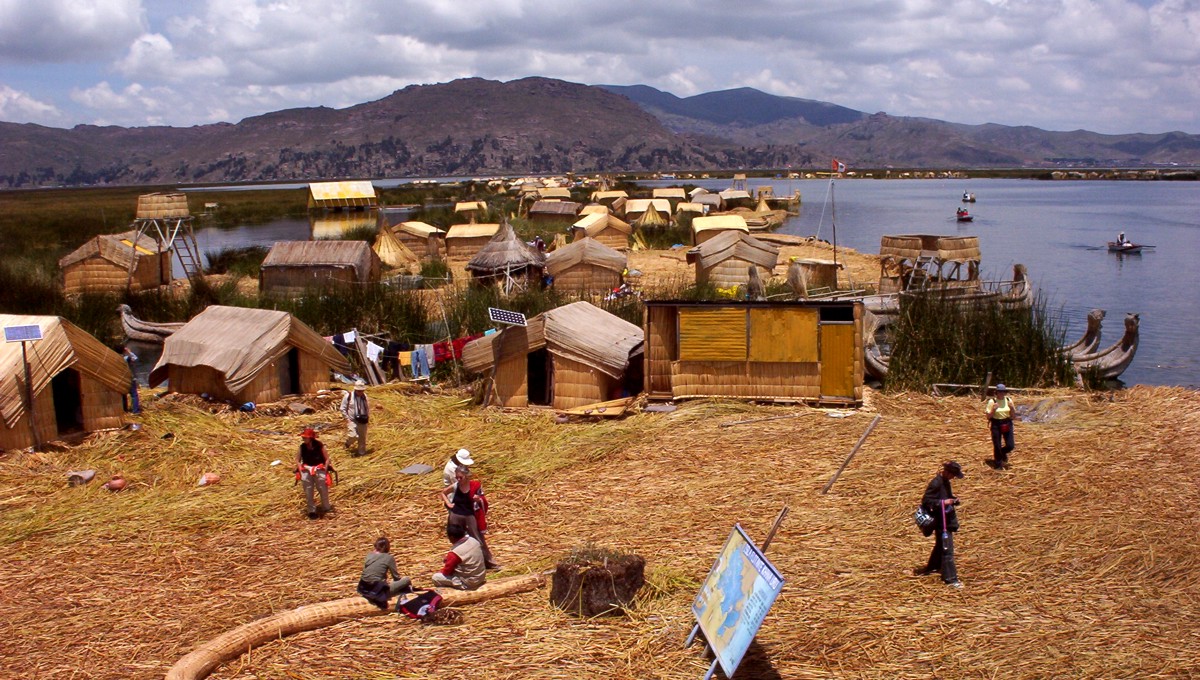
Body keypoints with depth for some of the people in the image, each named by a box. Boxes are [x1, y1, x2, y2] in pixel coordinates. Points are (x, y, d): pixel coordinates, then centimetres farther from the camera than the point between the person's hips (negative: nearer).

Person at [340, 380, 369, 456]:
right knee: (353, 436, -20)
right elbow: (343, 408, -3)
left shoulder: (364, 396, 5)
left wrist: (368, 415, 8)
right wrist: (347, 418, -9)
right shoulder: (348, 396, -9)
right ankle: (348, 442, 13)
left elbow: (368, 407, 21)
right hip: (352, 421, -4)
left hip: (363, 421, 4)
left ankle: (361, 452, 24)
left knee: (362, 438, 9)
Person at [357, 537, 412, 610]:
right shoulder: (389, 557, -5)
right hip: (377, 591, -6)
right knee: (407, 580, 3)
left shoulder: (369, 555, 10)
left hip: (363, 589, 6)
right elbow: (396, 578, 1)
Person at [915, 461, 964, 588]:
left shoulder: (945, 482, 8)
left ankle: (932, 567, 41)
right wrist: (943, 503, -27)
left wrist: (953, 500, 4)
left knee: (940, 546, 24)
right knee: (947, 549, -7)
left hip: (948, 519, 10)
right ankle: (950, 578, -4)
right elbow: (925, 501, -22)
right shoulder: (936, 484, -21)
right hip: (941, 521, -10)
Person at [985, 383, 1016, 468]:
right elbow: (988, 416, -6)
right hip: (996, 425, -3)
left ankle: (1002, 452, 35)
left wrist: (1012, 408, -12)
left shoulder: (1009, 400, 2)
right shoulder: (992, 401, -8)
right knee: (997, 446, 1)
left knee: (1010, 446, -1)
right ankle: (997, 464, 21)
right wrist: (993, 410, -22)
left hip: (1007, 424, 3)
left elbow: (1012, 415, 6)